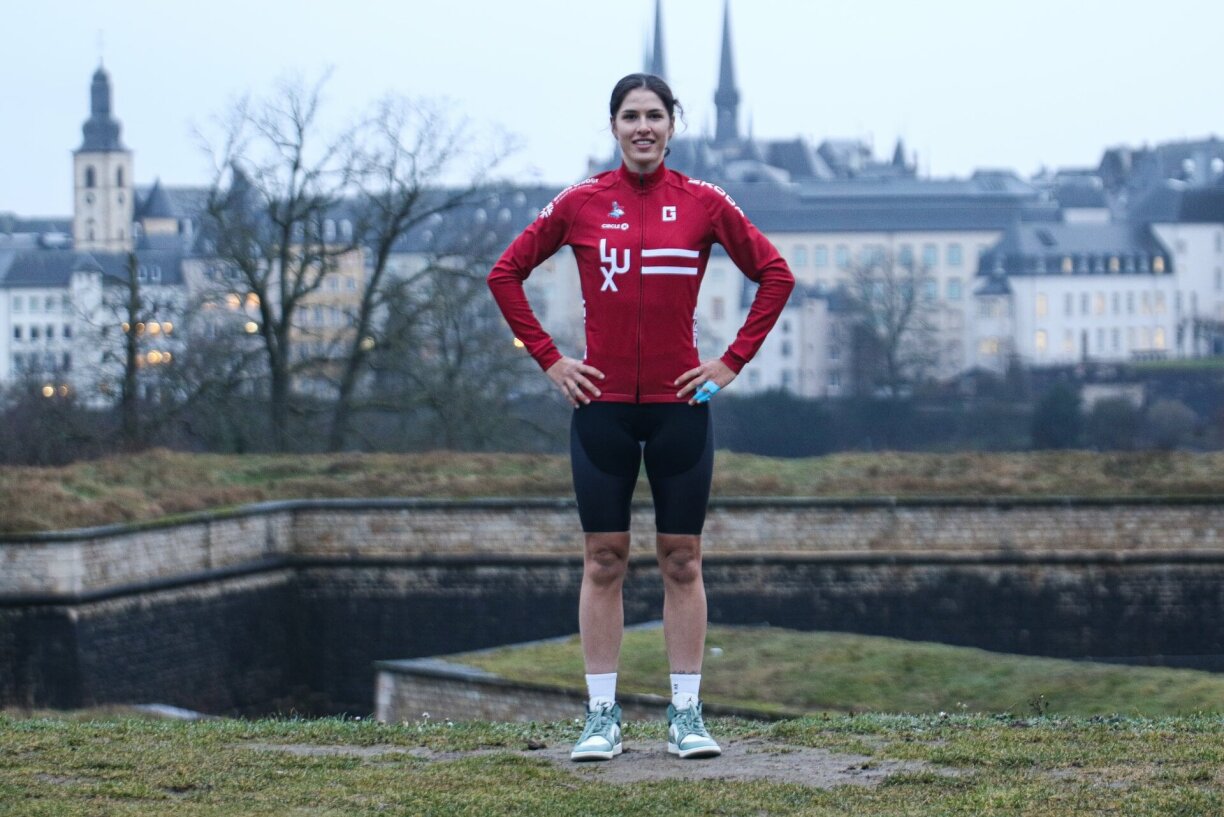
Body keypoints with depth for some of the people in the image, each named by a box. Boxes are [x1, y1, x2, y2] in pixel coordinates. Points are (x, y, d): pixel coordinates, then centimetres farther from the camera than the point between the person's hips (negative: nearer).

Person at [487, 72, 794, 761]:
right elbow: (506, 274, 10)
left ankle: (688, 715, 10)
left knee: (682, 561, 4)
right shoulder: (580, 204, 3)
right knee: (604, 562, 2)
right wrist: (549, 358, 3)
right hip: (602, 406, 0)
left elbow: (776, 274, 7)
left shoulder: (704, 203, 1)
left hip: (681, 403, 0)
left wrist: (733, 361, 2)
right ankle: (603, 717, 7)